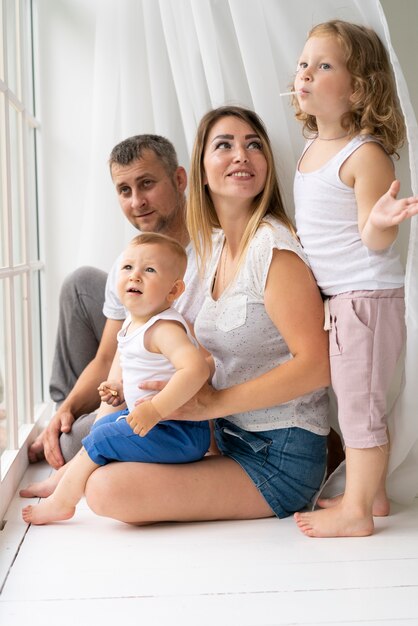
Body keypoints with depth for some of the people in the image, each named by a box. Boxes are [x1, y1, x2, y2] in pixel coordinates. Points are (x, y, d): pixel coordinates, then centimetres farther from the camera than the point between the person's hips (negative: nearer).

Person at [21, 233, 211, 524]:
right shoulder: (132, 323, 6)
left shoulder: (164, 329, -25)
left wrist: (155, 409, -40)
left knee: (99, 441, -10)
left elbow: (196, 368, -41)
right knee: (101, 424, 26)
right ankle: (60, 479, 45)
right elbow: (125, 359, 27)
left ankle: (60, 502, 9)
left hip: (180, 432, -10)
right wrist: (118, 387, 8)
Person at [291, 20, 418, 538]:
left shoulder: (366, 154, -17)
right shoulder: (311, 149, 8)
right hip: (333, 296, 9)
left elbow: (374, 241, -20)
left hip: (367, 294, -9)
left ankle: (356, 512, 11)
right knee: (354, 400, 17)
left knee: (359, 403, -1)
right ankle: (370, 492, 31)